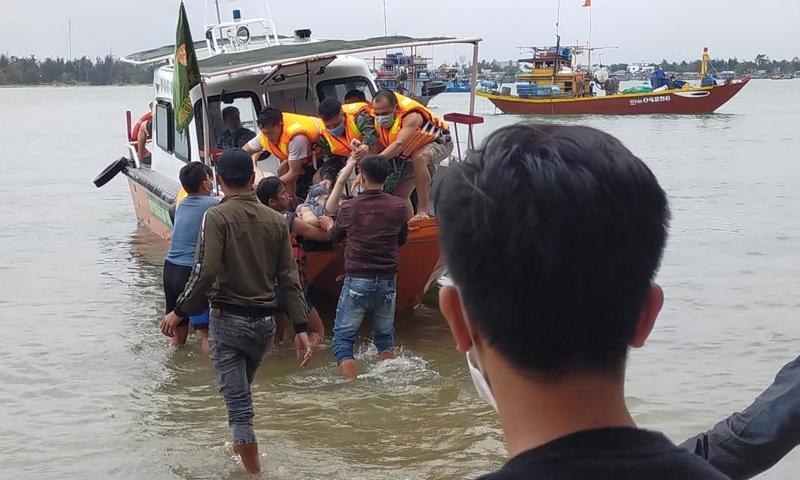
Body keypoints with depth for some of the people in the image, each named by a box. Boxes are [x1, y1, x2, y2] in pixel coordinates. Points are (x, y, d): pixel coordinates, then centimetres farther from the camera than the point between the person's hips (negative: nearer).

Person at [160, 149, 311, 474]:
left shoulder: (217, 216, -10)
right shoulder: (275, 220, 5)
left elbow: (205, 272, -19)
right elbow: (289, 278, 3)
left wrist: (179, 312, -9)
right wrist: (301, 328, 3)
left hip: (229, 318, -5)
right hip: (265, 321, 5)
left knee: (237, 399, -1)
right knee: (241, 390, 26)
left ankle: (254, 470, -1)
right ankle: (243, 446, 43)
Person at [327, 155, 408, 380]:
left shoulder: (349, 207, -6)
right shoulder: (398, 207, -2)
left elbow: (334, 237, 11)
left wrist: (329, 223, 32)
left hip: (357, 281, -3)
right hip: (387, 281, 3)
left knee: (343, 339, 2)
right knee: (385, 338, 19)